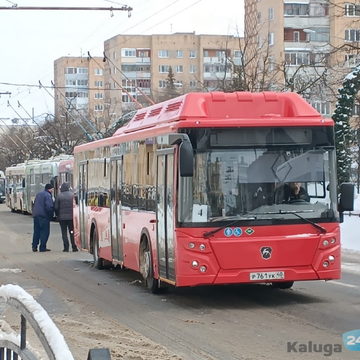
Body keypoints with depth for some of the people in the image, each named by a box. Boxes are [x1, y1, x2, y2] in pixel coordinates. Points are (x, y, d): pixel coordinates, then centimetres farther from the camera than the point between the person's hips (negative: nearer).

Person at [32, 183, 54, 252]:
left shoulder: (38, 194, 18)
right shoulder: (47, 195, -10)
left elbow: (34, 204, 22)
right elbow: (49, 206, -19)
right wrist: (51, 215, -9)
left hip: (36, 215, 8)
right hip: (44, 215, -8)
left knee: (36, 231, 13)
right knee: (45, 231, -2)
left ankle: (34, 246, 13)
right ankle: (42, 247, -5)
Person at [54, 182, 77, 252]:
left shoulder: (59, 196, -5)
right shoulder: (72, 195, -3)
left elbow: (56, 207, -3)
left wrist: (57, 215, 11)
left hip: (62, 217, -1)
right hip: (71, 217, 1)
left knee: (64, 232, 4)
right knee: (72, 232, 8)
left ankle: (66, 248, -1)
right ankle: (74, 247, 6)